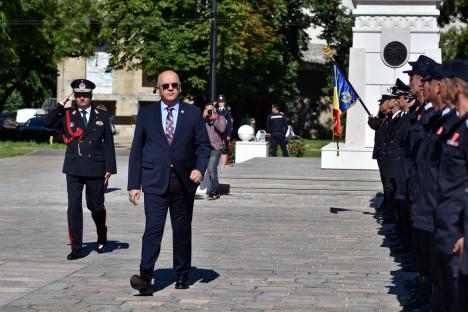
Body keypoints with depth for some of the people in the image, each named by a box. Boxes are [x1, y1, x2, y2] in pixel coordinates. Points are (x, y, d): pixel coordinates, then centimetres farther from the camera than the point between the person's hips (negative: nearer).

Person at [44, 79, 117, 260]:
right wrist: (61, 105, -9)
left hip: (95, 169, 0)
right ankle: (76, 248, 1)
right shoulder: (67, 115, 6)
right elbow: (48, 123, -8)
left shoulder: (102, 116, 6)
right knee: (74, 207, -5)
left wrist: (109, 168, 0)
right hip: (74, 169, 0)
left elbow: (108, 143, 5)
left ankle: (102, 239, 34)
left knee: (96, 207, 7)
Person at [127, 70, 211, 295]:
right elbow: (136, 150, 5)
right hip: (155, 181, -2)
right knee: (153, 228, -15)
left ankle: (182, 277, 22)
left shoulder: (193, 113, 7)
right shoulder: (146, 113, 6)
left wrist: (199, 168, -14)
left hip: (184, 181, 2)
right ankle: (145, 278, -22)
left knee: (182, 230, 10)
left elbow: (204, 145, 6)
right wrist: (134, 184, -1)